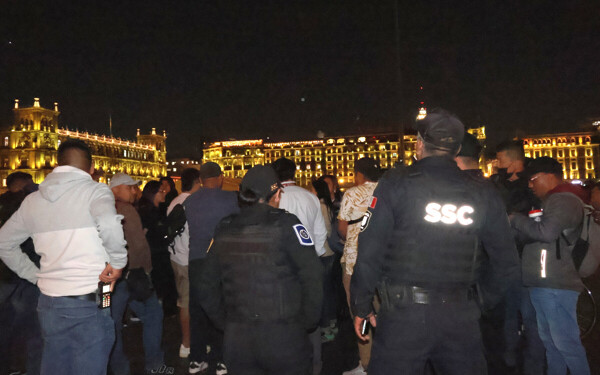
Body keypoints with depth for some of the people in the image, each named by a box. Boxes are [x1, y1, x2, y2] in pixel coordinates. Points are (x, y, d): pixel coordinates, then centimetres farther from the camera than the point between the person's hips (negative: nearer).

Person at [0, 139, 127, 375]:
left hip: (49, 302, 6)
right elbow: (109, 225, -30)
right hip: (89, 302, -6)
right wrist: (118, 261, -15)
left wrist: (35, 275, 18)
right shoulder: (96, 191, -9)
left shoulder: (33, 200, 10)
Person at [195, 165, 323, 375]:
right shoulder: (286, 224, -11)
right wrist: (308, 322, -1)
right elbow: (313, 278, -14)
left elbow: (206, 285, 10)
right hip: (283, 338, -4)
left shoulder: (224, 229, 3)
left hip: (236, 340, 4)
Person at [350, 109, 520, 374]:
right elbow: (507, 264, 8)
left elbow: (370, 251, -9)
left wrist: (361, 306, 1)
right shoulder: (483, 195, 3)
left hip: (403, 313, -3)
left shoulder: (395, 184, -7)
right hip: (460, 316, 3)